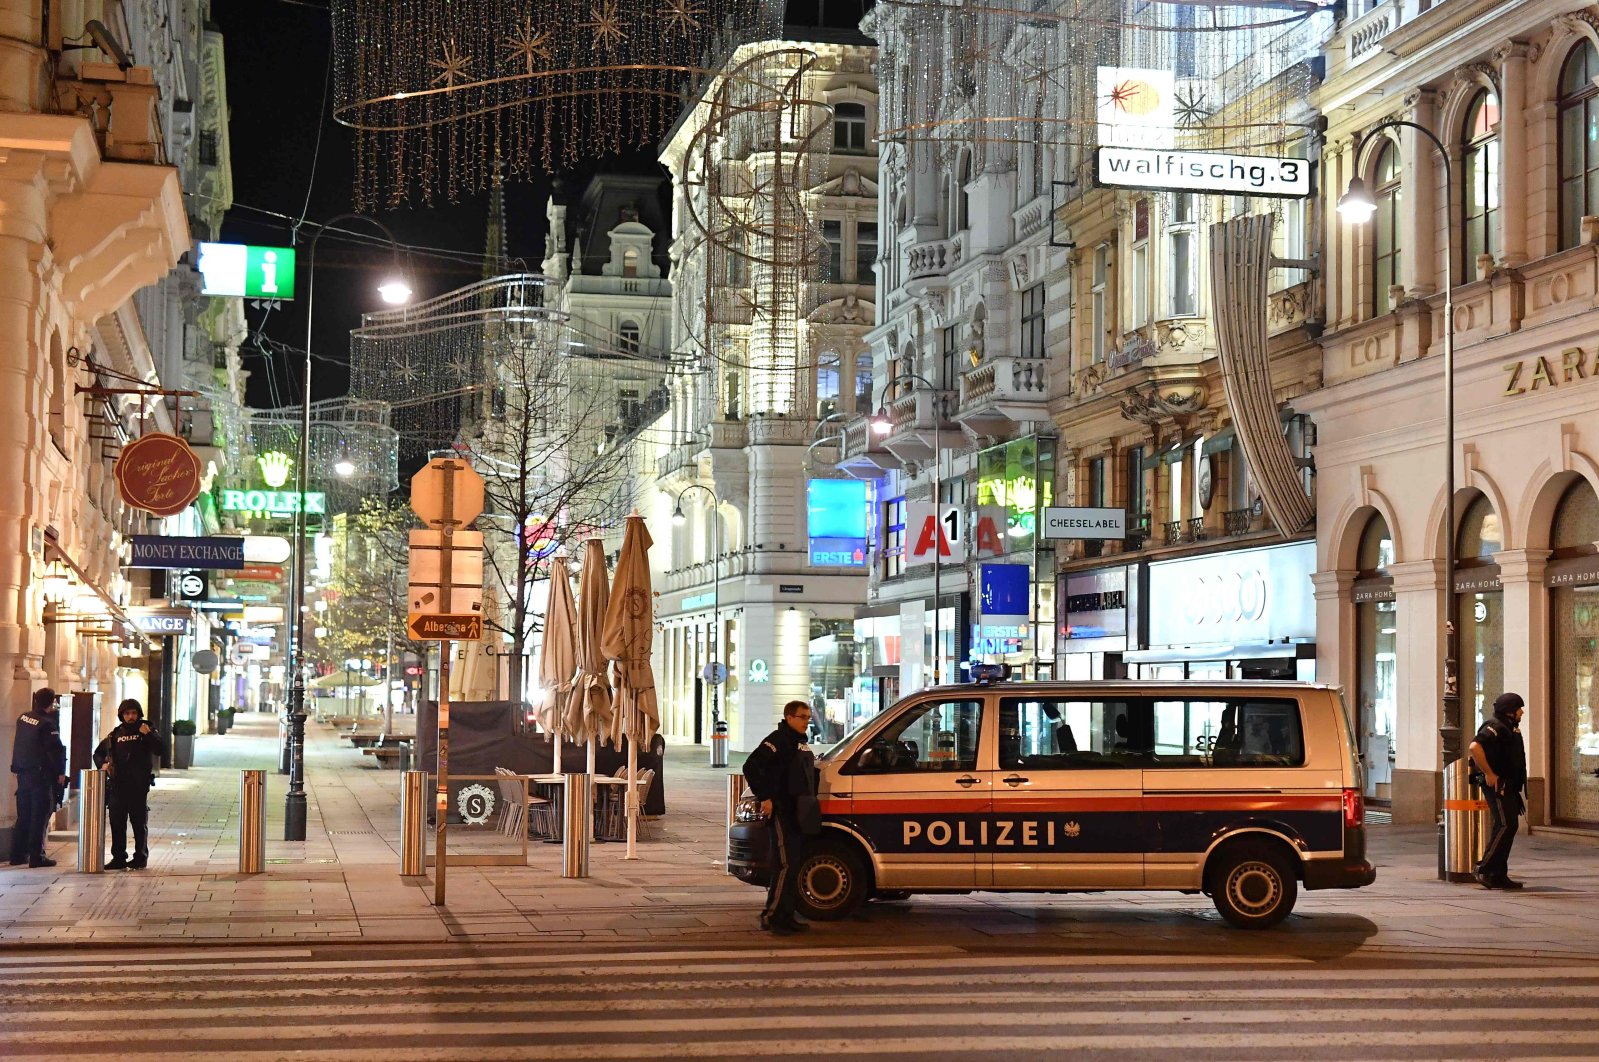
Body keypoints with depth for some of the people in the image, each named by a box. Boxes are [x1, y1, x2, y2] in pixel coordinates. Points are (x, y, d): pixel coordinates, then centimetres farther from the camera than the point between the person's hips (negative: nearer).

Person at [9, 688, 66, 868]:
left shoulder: (23, 717, 5)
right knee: (40, 816, -1)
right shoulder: (47, 723, -16)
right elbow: (56, 749, -15)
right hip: (41, 773, -7)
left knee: (23, 816, 14)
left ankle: (18, 854, 16)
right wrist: (61, 772, -6)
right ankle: (36, 856, -2)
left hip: (22, 772, 7)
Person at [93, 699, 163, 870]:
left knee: (139, 823, 2)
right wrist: (102, 764, 3)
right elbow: (99, 752, 22)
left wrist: (148, 734, -22)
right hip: (117, 785, 4)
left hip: (138, 785, -4)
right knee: (117, 823, 6)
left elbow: (159, 749, -11)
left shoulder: (146, 730, 3)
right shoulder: (115, 734, 13)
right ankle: (119, 858, 12)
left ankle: (140, 858, 8)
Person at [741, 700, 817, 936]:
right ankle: (771, 916, -8)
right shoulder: (778, 740, -12)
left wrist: (810, 801, 19)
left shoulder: (800, 743, 17)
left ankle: (786, 916, 18)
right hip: (781, 812, -10)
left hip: (797, 814, 10)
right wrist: (764, 798, -21)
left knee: (793, 866, 12)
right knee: (785, 865, -12)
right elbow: (751, 767, -20)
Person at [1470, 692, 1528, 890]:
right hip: (1497, 785, -11)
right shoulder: (1495, 727, -14)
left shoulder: (1510, 729, 18)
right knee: (1504, 826, -16)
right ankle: (1485, 870, -15)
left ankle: (1499, 875, 13)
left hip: (1508, 787, 11)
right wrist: (1489, 774, -26)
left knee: (1508, 828, 10)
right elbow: (1475, 747, -29)